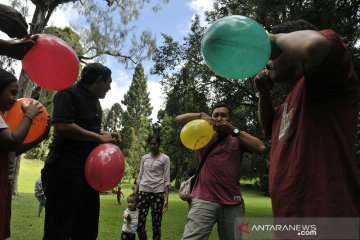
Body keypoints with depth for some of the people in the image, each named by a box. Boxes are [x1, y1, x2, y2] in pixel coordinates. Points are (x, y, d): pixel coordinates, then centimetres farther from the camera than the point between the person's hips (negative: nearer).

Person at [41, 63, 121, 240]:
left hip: (88, 169, 9)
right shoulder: (69, 93, -11)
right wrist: (99, 137, -16)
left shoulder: (95, 101, 17)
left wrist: (106, 135, 7)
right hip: (65, 169, -9)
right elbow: (62, 126, -23)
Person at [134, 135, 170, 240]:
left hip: (158, 193, -3)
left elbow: (167, 179, -2)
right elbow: (140, 176, 15)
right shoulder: (144, 158, 11)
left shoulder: (165, 158, 1)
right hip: (143, 192, 3)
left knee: (156, 224, 2)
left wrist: (166, 198, -9)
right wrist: (134, 194, 10)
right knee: (139, 224, 1)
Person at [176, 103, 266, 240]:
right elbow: (179, 119, 6)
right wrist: (201, 116, -8)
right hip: (204, 200, -2)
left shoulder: (237, 139, 12)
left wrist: (234, 130, -7)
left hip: (233, 203, 2)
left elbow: (261, 148, -5)